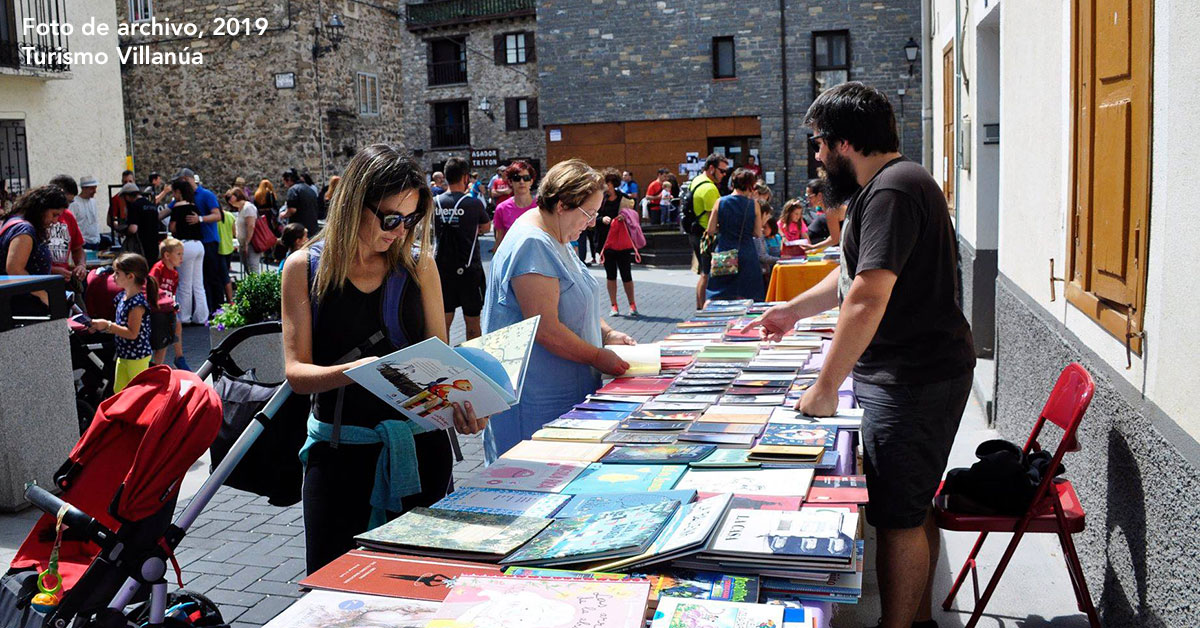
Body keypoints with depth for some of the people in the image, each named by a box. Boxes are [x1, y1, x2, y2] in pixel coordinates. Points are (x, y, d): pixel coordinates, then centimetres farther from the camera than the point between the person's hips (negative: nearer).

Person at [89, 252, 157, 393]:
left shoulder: (137, 302, -22)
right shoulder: (123, 297, 7)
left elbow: (132, 333, -24)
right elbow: (122, 326, 13)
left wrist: (108, 325, -22)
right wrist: (101, 326, -1)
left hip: (137, 357, -10)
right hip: (124, 355, 10)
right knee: (118, 392, 16)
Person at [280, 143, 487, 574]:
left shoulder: (419, 264, 4)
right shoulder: (305, 268, -2)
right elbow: (296, 372, -7)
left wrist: (455, 400, -18)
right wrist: (352, 372, -27)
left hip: (418, 445, 2)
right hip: (339, 451, -1)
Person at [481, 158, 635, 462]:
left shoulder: (554, 239, 14)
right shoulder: (532, 246, -20)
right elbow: (546, 329, -24)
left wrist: (606, 333, 10)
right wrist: (599, 358, -14)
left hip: (566, 390, 10)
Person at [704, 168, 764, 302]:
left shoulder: (720, 202, -1)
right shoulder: (753, 205, -5)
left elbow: (710, 231, -1)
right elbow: (758, 233, -2)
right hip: (747, 256, -1)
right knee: (746, 298, 7)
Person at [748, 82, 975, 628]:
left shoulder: (892, 191, -19)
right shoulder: (882, 187, 17)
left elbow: (868, 299, -27)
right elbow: (852, 275, 29)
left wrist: (826, 387, -24)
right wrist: (794, 310, 33)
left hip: (912, 380, -11)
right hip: (907, 375, 11)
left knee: (900, 515, -3)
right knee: (912, 508, 19)